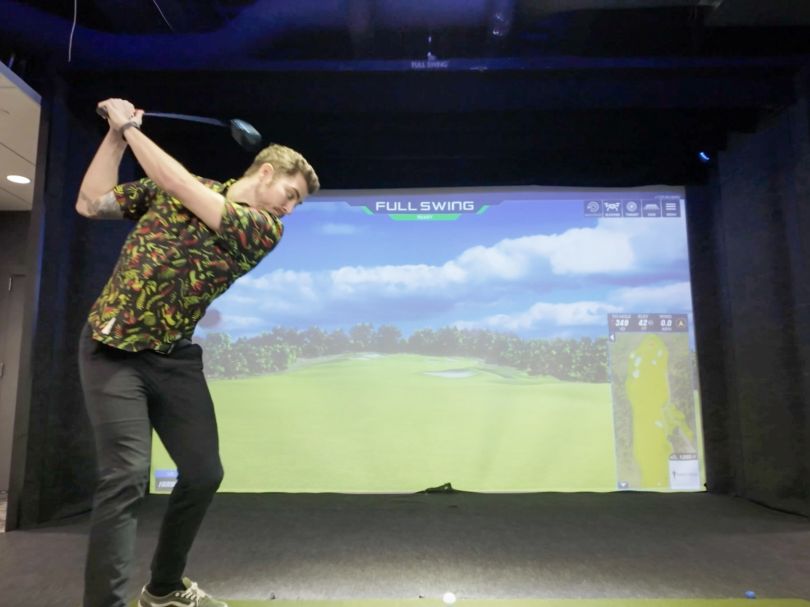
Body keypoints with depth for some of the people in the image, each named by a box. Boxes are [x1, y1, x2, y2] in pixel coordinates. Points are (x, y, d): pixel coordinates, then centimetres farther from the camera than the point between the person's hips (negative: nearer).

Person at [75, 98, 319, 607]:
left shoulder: (267, 229, -3)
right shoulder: (171, 186, 3)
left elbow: (186, 192, -14)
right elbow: (91, 203, 4)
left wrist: (132, 128, -8)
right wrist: (116, 133, -2)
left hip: (175, 358, 2)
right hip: (113, 349, -2)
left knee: (203, 473, 7)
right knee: (127, 477, -13)